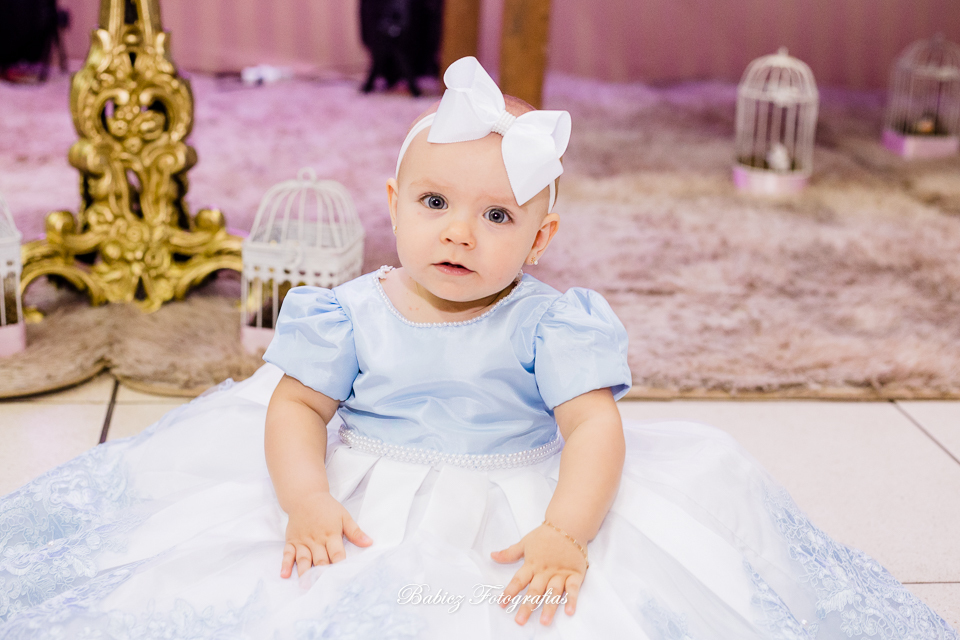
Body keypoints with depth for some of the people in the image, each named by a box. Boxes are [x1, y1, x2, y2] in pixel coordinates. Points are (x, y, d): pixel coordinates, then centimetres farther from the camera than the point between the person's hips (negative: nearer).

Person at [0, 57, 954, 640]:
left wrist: (565, 532, -30)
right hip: (366, 513, 1)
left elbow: (595, 426, -14)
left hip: (515, 511, -1)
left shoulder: (551, 324, -9)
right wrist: (305, 500, -18)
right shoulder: (351, 314, -4)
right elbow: (297, 405, -1)